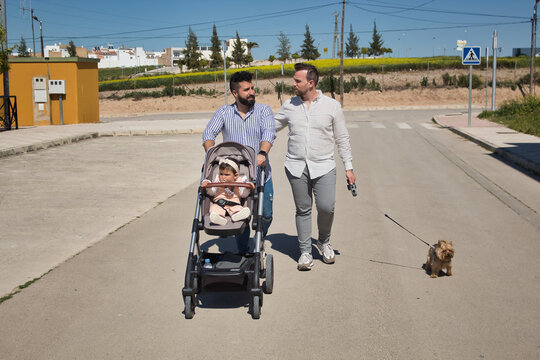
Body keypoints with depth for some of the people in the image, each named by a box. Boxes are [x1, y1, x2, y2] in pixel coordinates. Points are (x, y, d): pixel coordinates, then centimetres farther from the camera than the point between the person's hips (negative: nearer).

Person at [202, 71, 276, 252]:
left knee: (266, 215, 2)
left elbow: (269, 133, -14)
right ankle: (243, 253, 20)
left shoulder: (264, 110, 2)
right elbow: (208, 134, -7)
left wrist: (262, 153, -34)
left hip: (260, 174, 0)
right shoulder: (224, 112, 4)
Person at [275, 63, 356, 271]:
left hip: (323, 166, -2)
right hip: (296, 167, 2)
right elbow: (271, 127, 18)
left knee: (326, 207, -10)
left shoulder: (332, 106, 1)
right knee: (303, 210, 4)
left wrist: (348, 167, 1)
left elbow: (342, 139, 5)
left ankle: (324, 242, 18)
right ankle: (305, 252, 17)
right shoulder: (289, 106, 6)